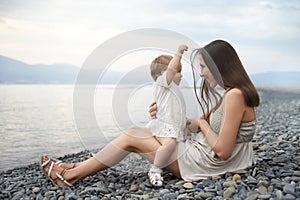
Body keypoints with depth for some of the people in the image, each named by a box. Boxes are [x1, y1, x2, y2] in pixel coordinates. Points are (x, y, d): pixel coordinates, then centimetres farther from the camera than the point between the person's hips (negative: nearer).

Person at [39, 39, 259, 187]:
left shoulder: (235, 95, -22)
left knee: (132, 137, -4)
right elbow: (205, 124, 14)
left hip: (205, 164, -9)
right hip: (200, 152, 9)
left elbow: (222, 151, -25)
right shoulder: (232, 93, 8)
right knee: (137, 131, 8)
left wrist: (202, 123, -9)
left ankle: (70, 174, 10)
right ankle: (76, 169, 15)